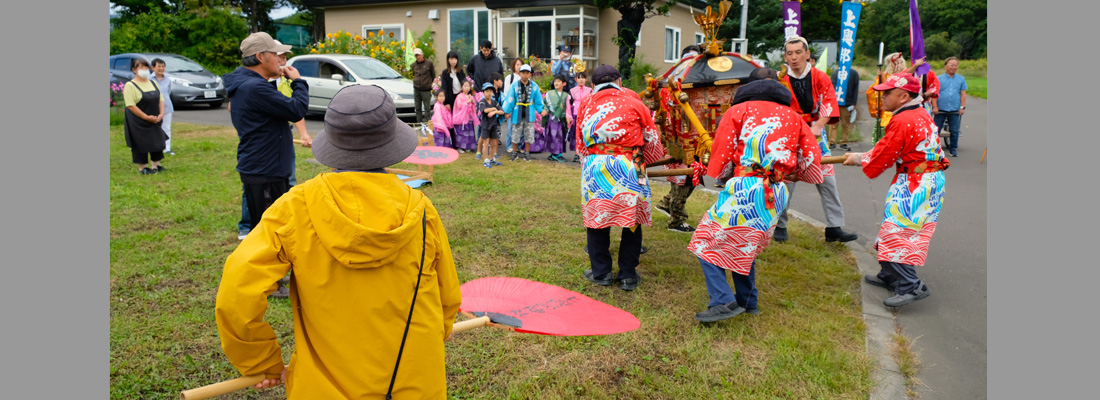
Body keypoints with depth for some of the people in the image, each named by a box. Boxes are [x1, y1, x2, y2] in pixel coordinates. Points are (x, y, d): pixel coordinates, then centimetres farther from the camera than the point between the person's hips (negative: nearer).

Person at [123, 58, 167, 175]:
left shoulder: (153, 83, 11)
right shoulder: (130, 85, -11)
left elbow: (161, 100, 12)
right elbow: (130, 105, -18)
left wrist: (161, 114, -4)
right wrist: (146, 117, -21)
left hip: (154, 121, 6)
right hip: (138, 122, -6)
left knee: (157, 142, 9)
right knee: (140, 144, 0)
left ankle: (156, 165, 21)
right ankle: (141, 168, 11)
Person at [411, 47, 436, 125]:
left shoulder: (429, 63, -2)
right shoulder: (414, 65, 9)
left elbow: (433, 75, 7)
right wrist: (416, 82, 13)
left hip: (426, 89, -4)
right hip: (416, 89, 4)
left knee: (427, 108, -4)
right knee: (418, 108, 8)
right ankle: (419, 123, 16)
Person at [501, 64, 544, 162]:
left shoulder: (534, 86, -2)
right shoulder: (514, 85, -7)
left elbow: (538, 100, 6)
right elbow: (510, 99, -3)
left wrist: (541, 110, 1)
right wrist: (507, 111, -4)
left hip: (529, 114, 1)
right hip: (517, 113, -1)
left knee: (529, 134, 8)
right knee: (516, 133, 8)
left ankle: (527, 153, 22)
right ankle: (514, 152, 23)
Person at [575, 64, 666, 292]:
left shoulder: (586, 104, 12)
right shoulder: (633, 102, 6)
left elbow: (580, 146, 16)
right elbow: (652, 141, 14)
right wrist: (649, 160, 33)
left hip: (594, 168, 2)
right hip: (629, 167, -1)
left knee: (597, 217, 14)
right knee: (632, 219, 12)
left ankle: (601, 273, 21)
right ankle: (628, 276, 19)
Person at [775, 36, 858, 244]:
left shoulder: (820, 77, 1)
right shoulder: (780, 80, -4)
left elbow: (828, 103, -6)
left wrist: (817, 126, -21)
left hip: (815, 133, 3)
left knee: (828, 179, 3)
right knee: (785, 180, -1)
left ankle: (834, 228, 11)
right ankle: (780, 226, 15)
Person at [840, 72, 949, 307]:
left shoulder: (902, 122, -19)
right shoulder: (921, 115, 14)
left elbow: (882, 158, -12)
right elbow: (888, 150, 16)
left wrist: (859, 159, 5)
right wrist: (861, 156, 12)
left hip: (915, 186, -11)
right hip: (930, 181, 11)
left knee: (896, 231, -10)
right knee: (896, 231, 17)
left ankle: (911, 286, -11)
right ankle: (889, 276, 27)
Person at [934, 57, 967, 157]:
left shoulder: (961, 79, 10)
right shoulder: (939, 79, 3)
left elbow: (963, 94, 10)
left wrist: (962, 107, 2)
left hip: (954, 110, 2)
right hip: (941, 110, -2)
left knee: (954, 131, 4)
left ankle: (953, 149, 17)